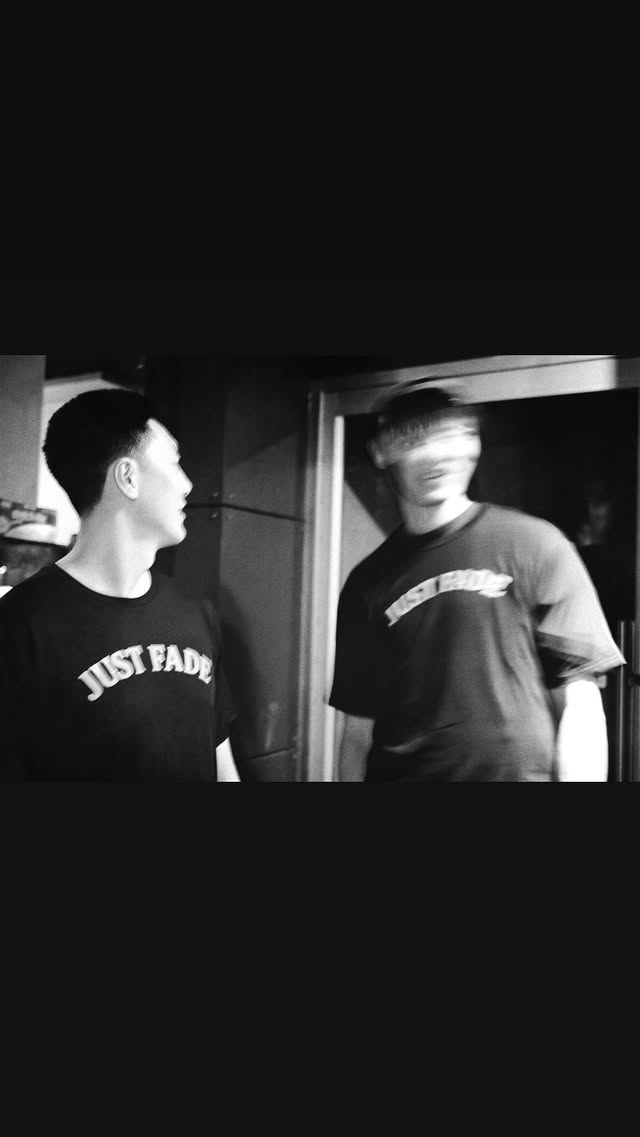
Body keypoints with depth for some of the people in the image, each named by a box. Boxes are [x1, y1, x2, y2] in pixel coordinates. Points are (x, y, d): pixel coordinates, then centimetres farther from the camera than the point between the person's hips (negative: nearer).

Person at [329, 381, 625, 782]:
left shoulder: (533, 545, -3)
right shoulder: (368, 584, 4)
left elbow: (579, 700, -5)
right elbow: (358, 731, 5)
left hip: (521, 770, -1)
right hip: (397, 774, 2)